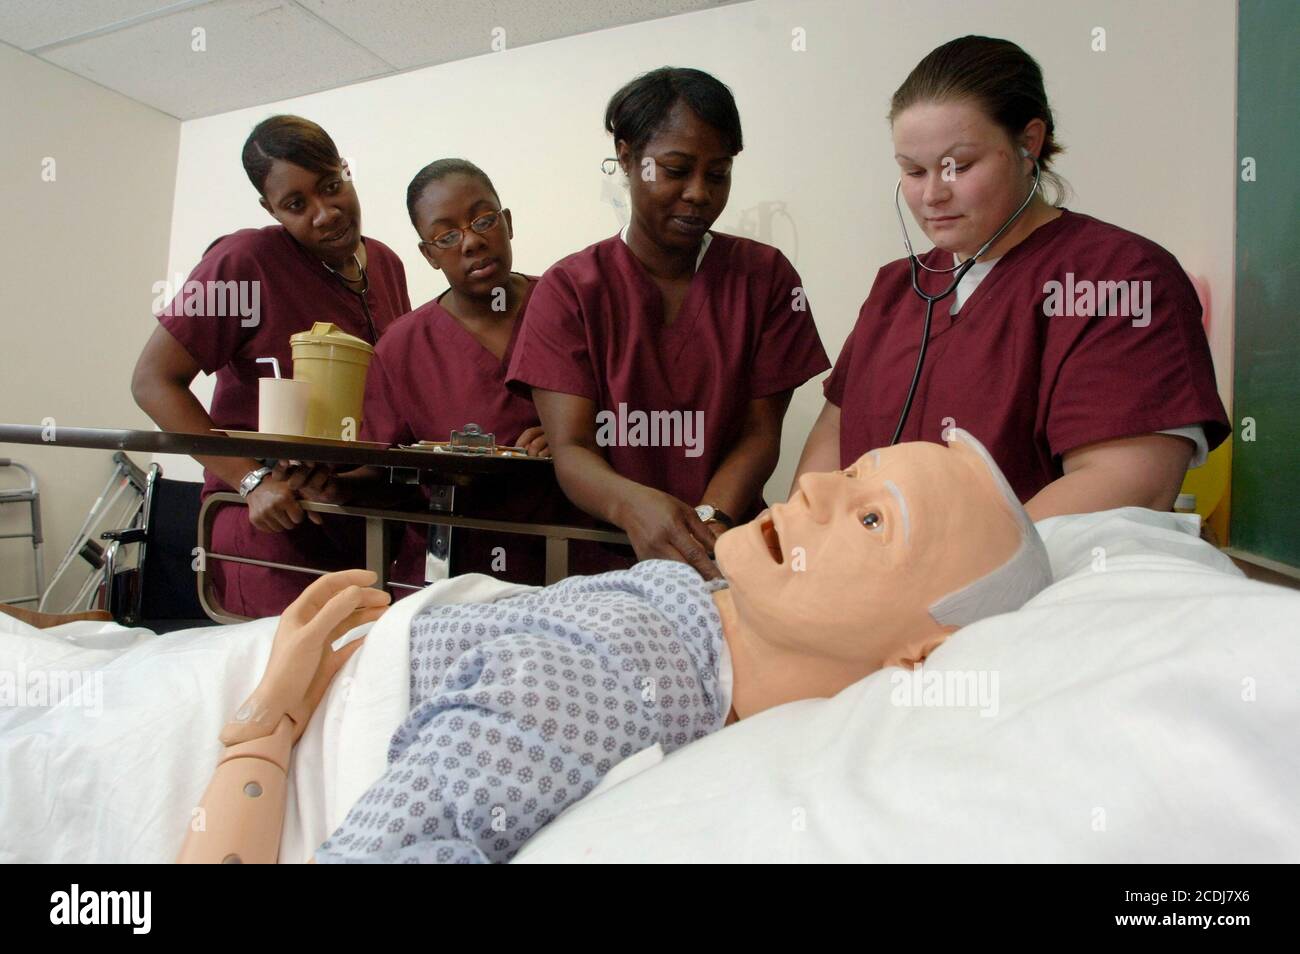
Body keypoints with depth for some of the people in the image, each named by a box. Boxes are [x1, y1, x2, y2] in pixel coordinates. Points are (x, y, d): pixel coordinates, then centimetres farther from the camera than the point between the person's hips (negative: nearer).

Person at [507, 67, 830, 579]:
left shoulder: (766, 276, 7)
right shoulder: (569, 287, 3)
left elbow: (760, 433, 1)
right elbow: (569, 449, -8)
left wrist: (709, 521, -19)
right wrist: (633, 504, -31)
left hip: (728, 555, 1)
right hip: (604, 562, 0)